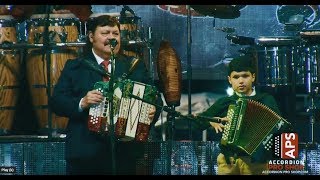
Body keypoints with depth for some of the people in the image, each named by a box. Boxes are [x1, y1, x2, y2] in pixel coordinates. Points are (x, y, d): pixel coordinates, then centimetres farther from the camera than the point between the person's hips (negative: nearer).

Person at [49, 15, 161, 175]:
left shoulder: (136, 67, 14)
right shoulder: (74, 67, 10)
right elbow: (56, 102, 1)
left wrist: (152, 112, -12)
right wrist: (82, 103, -16)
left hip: (124, 154, 1)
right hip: (85, 153, -1)